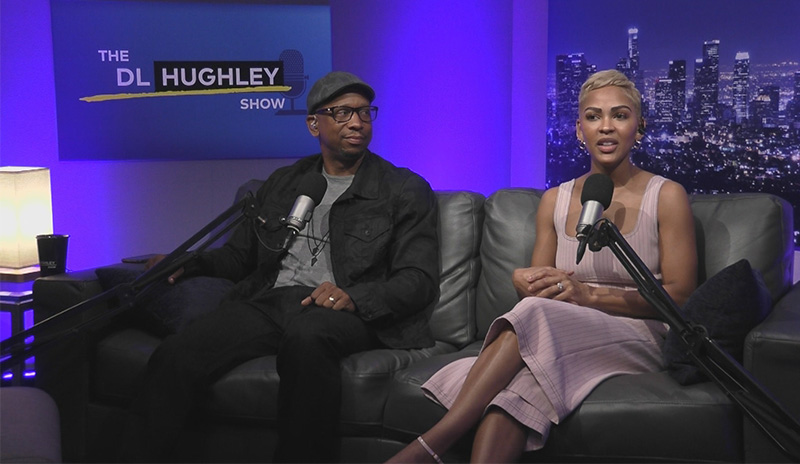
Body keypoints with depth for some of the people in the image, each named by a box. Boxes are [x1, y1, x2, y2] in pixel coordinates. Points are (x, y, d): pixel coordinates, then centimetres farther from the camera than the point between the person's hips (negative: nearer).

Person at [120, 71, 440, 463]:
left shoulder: (406, 190, 11)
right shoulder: (282, 184, 24)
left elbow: (419, 281, 1)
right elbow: (239, 255, 27)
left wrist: (354, 297, -18)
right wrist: (189, 263, 5)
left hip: (342, 314, -3)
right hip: (267, 303, 4)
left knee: (307, 335, -41)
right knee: (173, 356, -25)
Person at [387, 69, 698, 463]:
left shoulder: (666, 197, 2)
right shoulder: (555, 201, 14)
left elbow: (680, 296, -3)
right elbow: (539, 289, 16)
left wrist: (591, 294, -16)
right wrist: (528, 283, -11)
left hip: (639, 340, -3)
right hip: (564, 339, 3)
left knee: (535, 314, -34)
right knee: (512, 390, -36)